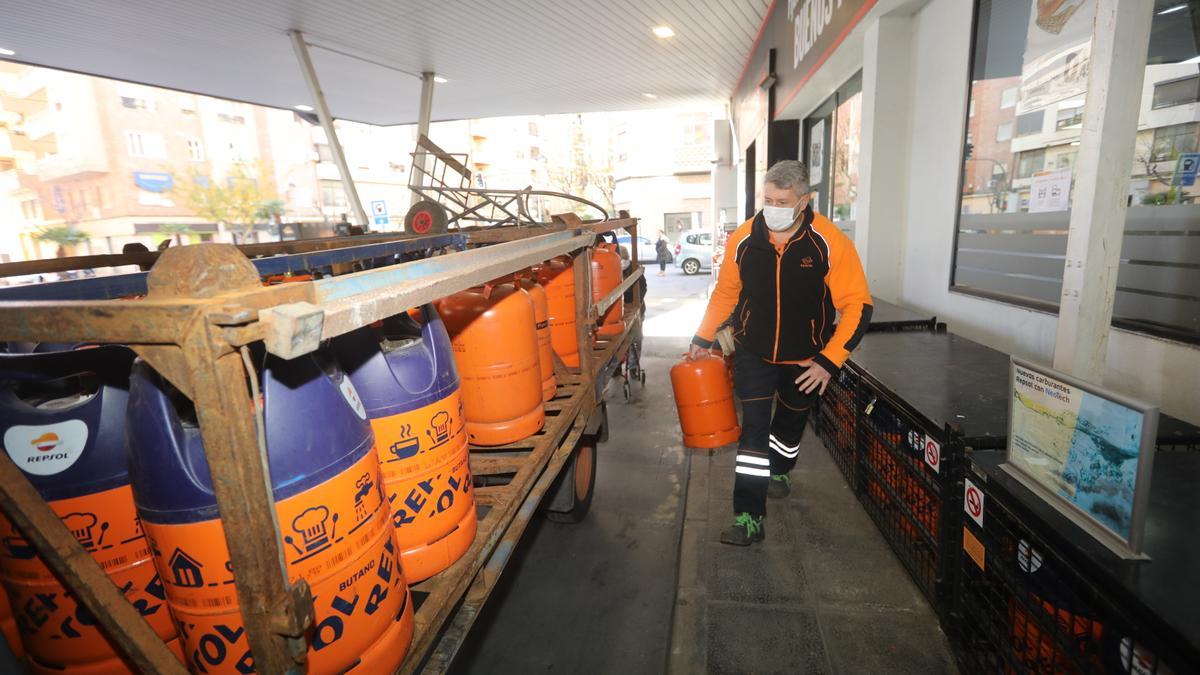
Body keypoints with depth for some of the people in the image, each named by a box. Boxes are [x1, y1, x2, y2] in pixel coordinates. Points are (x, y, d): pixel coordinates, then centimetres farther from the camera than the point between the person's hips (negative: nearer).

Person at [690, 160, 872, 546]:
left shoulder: (830, 243, -19)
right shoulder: (743, 240, -12)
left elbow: (858, 307, -15)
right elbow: (725, 293, 3)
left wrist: (829, 360, -20)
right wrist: (703, 338, 4)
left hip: (805, 361, 0)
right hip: (753, 355, 0)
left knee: (790, 423, 22)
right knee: (753, 430, -5)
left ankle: (779, 471, 51)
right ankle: (749, 517, 3)